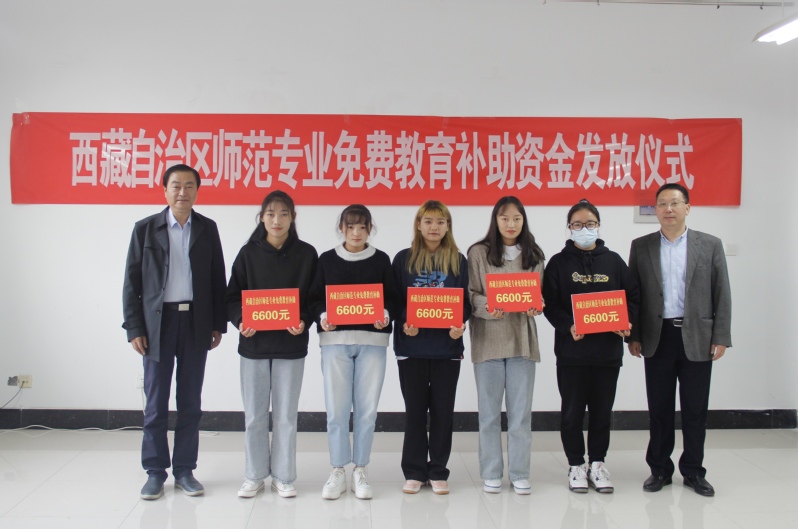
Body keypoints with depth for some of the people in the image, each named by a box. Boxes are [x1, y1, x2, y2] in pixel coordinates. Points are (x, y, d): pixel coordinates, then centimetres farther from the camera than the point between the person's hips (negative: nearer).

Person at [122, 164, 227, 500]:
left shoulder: (207, 229, 7)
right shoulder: (146, 229, 3)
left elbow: (217, 279, 7)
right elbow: (132, 281, 2)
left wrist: (218, 324, 3)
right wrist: (134, 328, -4)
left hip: (196, 323, 1)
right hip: (158, 322, -1)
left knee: (190, 402, 6)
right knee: (156, 402, 3)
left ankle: (185, 470, 17)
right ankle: (155, 472, 15)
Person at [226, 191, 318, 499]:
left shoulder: (306, 254, 0)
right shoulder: (249, 253, 2)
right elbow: (232, 296, 4)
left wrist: (304, 321, -16)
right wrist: (240, 321, -14)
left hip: (291, 344, -1)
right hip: (254, 344, 1)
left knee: (286, 414, 7)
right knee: (254, 415, 8)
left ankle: (283, 477, 20)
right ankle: (255, 476, 23)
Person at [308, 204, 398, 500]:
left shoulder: (381, 260, 8)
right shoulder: (327, 259, 7)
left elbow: (392, 298, 7)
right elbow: (314, 298, 6)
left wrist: (386, 316, -11)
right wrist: (322, 317, -12)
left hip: (372, 340, 0)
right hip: (335, 340, 0)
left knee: (366, 409, 3)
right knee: (336, 409, 0)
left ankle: (360, 471, 17)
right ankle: (338, 472, 14)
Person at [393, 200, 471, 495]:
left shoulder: (458, 261, 6)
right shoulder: (404, 259, 4)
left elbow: (466, 301, 5)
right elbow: (394, 300, 3)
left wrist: (460, 324, -14)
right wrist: (404, 324, -15)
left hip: (447, 346, 1)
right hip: (412, 345, -1)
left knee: (443, 410, 6)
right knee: (415, 410, 6)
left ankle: (438, 472, 17)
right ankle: (414, 472, 17)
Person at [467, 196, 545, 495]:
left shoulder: (534, 256, 10)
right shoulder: (478, 253, 1)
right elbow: (469, 295, -2)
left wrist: (536, 307, -10)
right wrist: (489, 308, -21)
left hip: (523, 339, 2)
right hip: (488, 339, -2)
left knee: (521, 410, 5)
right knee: (489, 411, 6)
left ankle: (519, 473, 17)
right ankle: (491, 473, 18)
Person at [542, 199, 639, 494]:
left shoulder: (613, 261, 7)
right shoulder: (559, 263, 1)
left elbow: (632, 297, 9)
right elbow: (550, 303, -4)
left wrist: (626, 323, -9)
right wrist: (568, 326, -19)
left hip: (608, 348, 2)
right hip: (571, 349, -2)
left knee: (602, 410, 10)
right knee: (572, 410, 6)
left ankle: (597, 463, 24)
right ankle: (576, 465, 20)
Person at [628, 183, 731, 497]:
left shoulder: (710, 245, 4)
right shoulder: (641, 246, 5)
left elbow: (722, 294, 2)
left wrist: (721, 338, -3)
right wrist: (633, 336, 1)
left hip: (697, 338, 0)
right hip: (657, 338, 1)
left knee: (695, 409, 6)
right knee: (659, 408, 8)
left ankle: (693, 471, 21)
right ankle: (660, 469, 21)